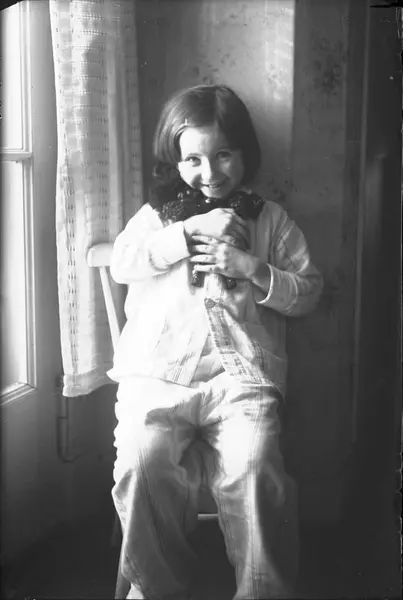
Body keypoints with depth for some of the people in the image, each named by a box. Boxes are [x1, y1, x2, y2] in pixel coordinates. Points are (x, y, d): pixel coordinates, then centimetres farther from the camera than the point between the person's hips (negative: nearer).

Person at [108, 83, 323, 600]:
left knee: (254, 469, -27)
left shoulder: (270, 219, 18)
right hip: (157, 370, 1)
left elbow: (308, 291, 13)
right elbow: (121, 263, 2)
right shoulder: (157, 212, 20)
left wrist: (252, 268, -4)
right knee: (140, 461, -26)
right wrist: (190, 231, -4)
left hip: (242, 371, 0)